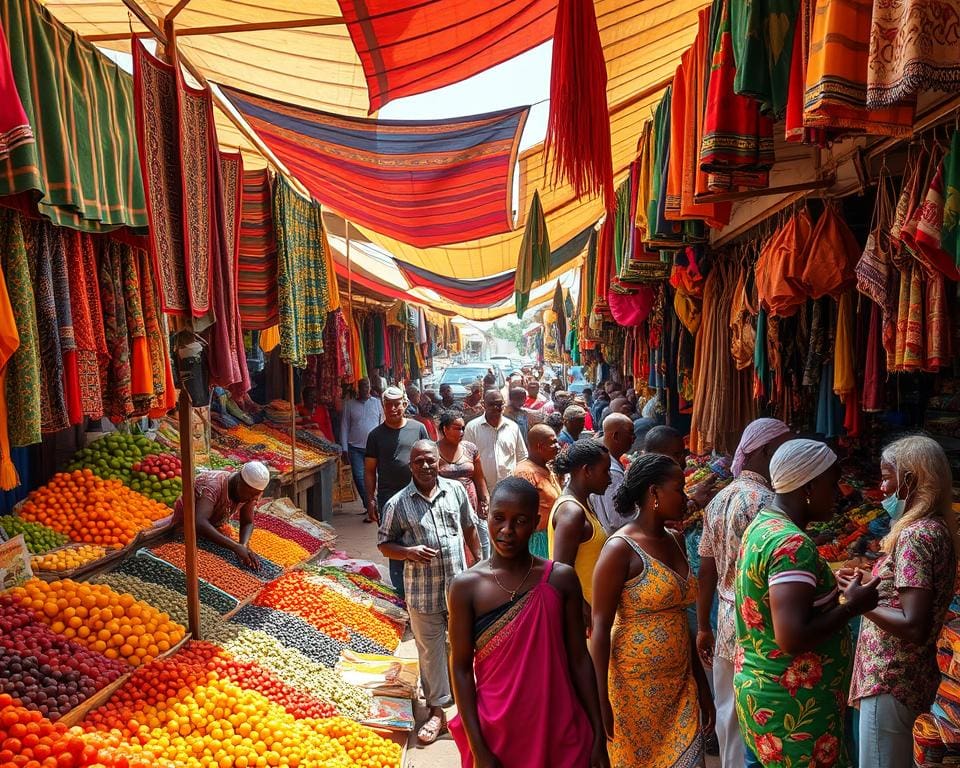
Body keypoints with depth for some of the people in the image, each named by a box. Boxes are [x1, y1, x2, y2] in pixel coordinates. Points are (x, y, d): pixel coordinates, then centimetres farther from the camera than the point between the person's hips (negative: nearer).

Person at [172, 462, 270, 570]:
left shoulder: (252, 491, -22)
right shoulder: (213, 485, -41)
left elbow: (247, 523, -16)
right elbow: (199, 524, -54)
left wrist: (244, 545, -37)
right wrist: (236, 547, -58)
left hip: (214, 526, 4)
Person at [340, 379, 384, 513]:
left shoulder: (376, 402, 7)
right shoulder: (349, 404, 5)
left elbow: (382, 424, 8)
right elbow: (344, 427, 5)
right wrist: (344, 450, 1)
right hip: (355, 448, 0)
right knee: (359, 477, -4)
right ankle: (369, 505, 7)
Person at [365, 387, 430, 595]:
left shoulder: (418, 428, 3)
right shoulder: (376, 435, 3)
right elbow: (370, 470, 5)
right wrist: (370, 501, 0)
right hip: (389, 497, 0)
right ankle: (401, 592, 18)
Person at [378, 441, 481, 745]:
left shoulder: (456, 490, -1)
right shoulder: (397, 504, -8)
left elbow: (469, 527, 12)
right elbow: (384, 544, -1)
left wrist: (479, 559, 15)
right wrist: (409, 552, -19)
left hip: (459, 586, 2)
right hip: (422, 592, -2)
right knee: (430, 651, 10)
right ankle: (437, 711, 27)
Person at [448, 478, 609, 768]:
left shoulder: (561, 578, -7)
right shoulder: (466, 586, -10)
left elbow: (579, 659, -2)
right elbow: (461, 668, -7)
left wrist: (598, 733, 1)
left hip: (560, 730, 1)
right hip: (497, 732, 0)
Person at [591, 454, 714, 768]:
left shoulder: (675, 541, 7)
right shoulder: (620, 548, -16)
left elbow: (679, 619, 13)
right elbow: (600, 627, -16)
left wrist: (701, 682, 14)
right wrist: (602, 700, -16)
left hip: (680, 683, 7)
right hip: (635, 685, -6)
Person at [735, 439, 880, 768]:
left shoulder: (760, 525, 5)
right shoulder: (793, 544, -24)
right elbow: (793, 638, -29)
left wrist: (832, 591, 6)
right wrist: (852, 606, -17)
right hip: (792, 707, -9)